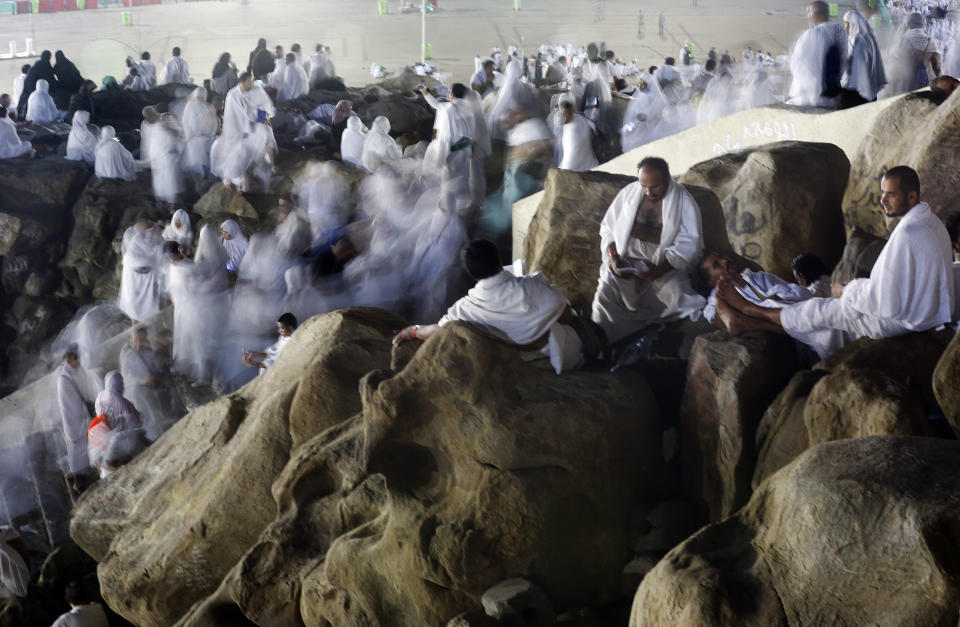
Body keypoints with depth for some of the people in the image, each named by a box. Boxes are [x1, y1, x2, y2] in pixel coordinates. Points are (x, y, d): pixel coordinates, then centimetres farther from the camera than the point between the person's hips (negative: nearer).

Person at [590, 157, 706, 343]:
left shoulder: (683, 202, -3)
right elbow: (608, 228, 11)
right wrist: (613, 256, -10)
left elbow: (689, 244, -9)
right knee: (605, 294, -27)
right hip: (626, 261, 1)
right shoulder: (628, 193, 6)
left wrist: (660, 270, -24)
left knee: (680, 297, -30)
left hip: (666, 265, -1)